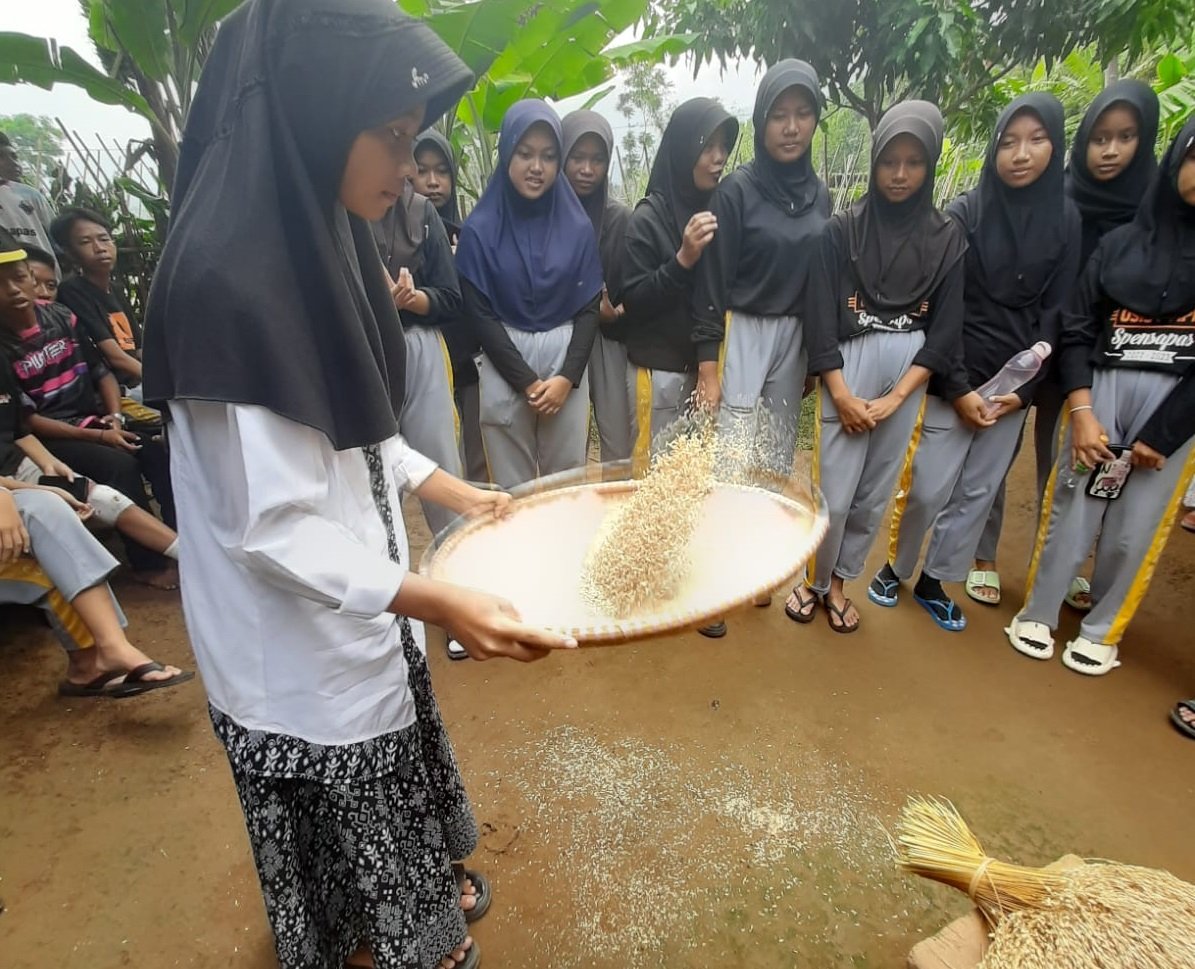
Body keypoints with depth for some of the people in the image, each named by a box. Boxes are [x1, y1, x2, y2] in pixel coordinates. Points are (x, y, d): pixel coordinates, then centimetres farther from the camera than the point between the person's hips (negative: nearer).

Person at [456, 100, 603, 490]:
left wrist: (567, 377, -7)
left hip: (566, 365, 2)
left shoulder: (577, 226, 4)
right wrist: (527, 381, -8)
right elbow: (478, 314, -3)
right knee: (512, 488, 5)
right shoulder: (480, 228, -2)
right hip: (505, 372, -1)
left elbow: (589, 307, 4)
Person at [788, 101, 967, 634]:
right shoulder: (842, 229, 2)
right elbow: (821, 315, -4)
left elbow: (947, 327, 3)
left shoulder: (947, 238, 7)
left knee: (875, 493, 8)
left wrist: (896, 396, -8)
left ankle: (840, 581, 28)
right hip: (847, 370, -2)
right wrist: (841, 393, -12)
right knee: (835, 494, -4)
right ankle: (816, 577, 22)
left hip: (909, 376, 2)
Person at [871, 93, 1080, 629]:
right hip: (954, 378, -3)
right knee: (928, 488, -2)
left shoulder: (1065, 220, 3)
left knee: (979, 492, 9)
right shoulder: (963, 214, -6)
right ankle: (894, 567, 23)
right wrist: (958, 387, -13)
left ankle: (935, 580, 26)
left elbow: (1055, 312, 3)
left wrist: (1025, 388, -6)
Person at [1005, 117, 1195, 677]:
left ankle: (1102, 631, 23)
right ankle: (1038, 615, 20)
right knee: (1071, 507, 3)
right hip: (1100, 389, 1)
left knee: (1137, 526, 5)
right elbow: (1076, 331, 3)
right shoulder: (1120, 243, 6)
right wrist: (1081, 414, -8)